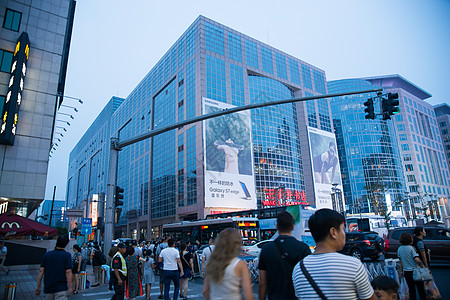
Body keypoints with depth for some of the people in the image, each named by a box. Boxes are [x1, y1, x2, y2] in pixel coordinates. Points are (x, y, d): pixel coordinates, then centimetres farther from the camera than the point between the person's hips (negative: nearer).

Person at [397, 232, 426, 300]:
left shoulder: (399, 249, 1)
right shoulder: (411, 248, -15)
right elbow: (417, 260, -23)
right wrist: (422, 266, -7)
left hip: (406, 272, 4)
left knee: (411, 289, 14)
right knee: (420, 288, 12)